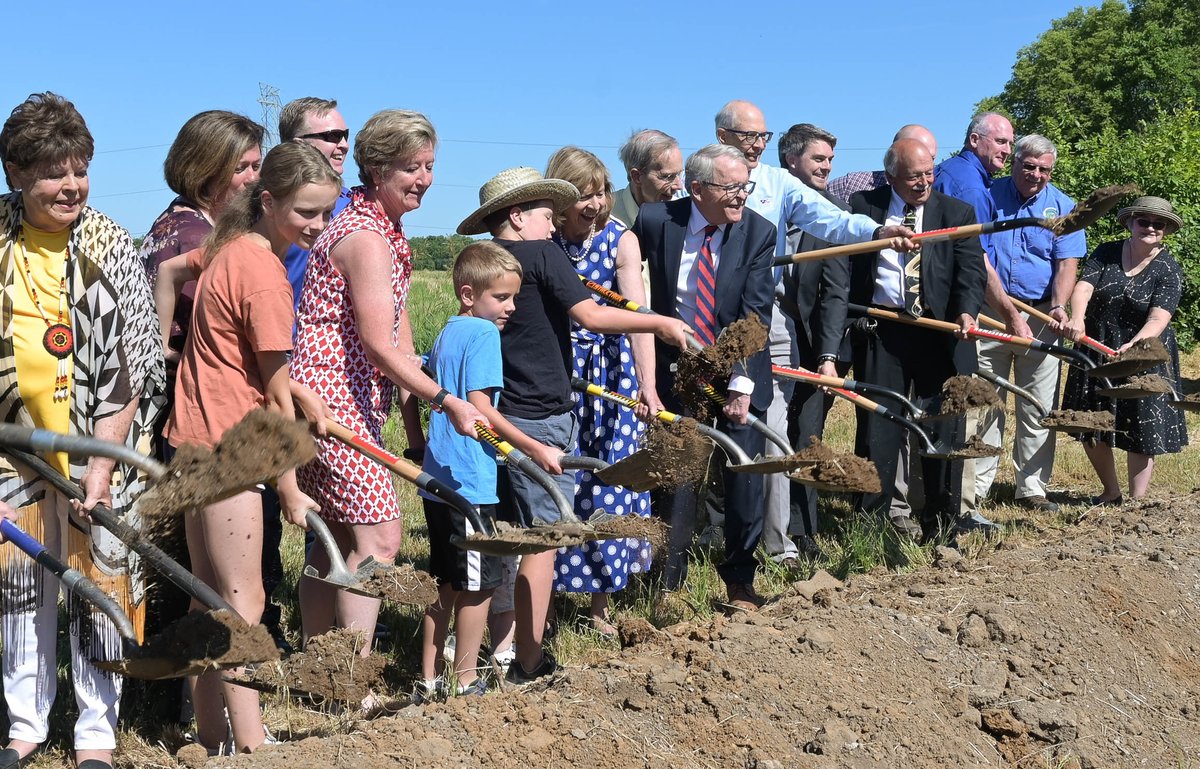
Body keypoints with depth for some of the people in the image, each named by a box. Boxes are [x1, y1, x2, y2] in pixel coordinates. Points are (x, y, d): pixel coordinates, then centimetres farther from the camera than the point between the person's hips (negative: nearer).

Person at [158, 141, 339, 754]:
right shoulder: (264, 272, -18)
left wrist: (163, 347, 25)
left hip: (196, 434, 10)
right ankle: (251, 748, -7)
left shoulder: (233, 245, 8)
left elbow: (168, 269, 25)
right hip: (226, 442, -10)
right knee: (244, 603, -8)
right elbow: (278, 393, -16)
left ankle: (210, 737, 23)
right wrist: (290, 490, -11)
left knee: (212, 596, 14)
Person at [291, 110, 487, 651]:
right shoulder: (366, 238, -16)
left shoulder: (387, 231, 16)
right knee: (377, 539, -12)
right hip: (333, 401, -10)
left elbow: (397, 338, 16)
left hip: (353, 401, 10)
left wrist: (412, 422, 13)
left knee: (337, 540, 14)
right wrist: (447, 401, -17)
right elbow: (380, 345, -22)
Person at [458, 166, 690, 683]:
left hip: (500, 415, 8)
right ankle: (528, 663, -2)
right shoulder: (542, 254, -9)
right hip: (540, 418, -8)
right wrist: (661, 324, -9)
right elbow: (590, 316, -17)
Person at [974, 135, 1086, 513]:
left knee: (1038, 408, 3)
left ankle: (1032, 488, 11)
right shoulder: (988, 196, 4)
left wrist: (1058, 306, -19)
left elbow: (1067, 265, -1)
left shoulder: (1062, 207, 5)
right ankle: (976, 485, 9)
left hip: (1040, 316, 1)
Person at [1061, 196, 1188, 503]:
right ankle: (1111, 493, 29)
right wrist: (1077, 318, -38)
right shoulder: (1106, 252, -1)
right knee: (1091, 430, 10)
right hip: (1096, 351, 3)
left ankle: (1137, 501, 9)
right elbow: (1083, 286, -16)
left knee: (1142, 432, -1)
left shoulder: (1168, 270, -10)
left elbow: (1158, 319, -23)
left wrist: (1135, 344, -43)